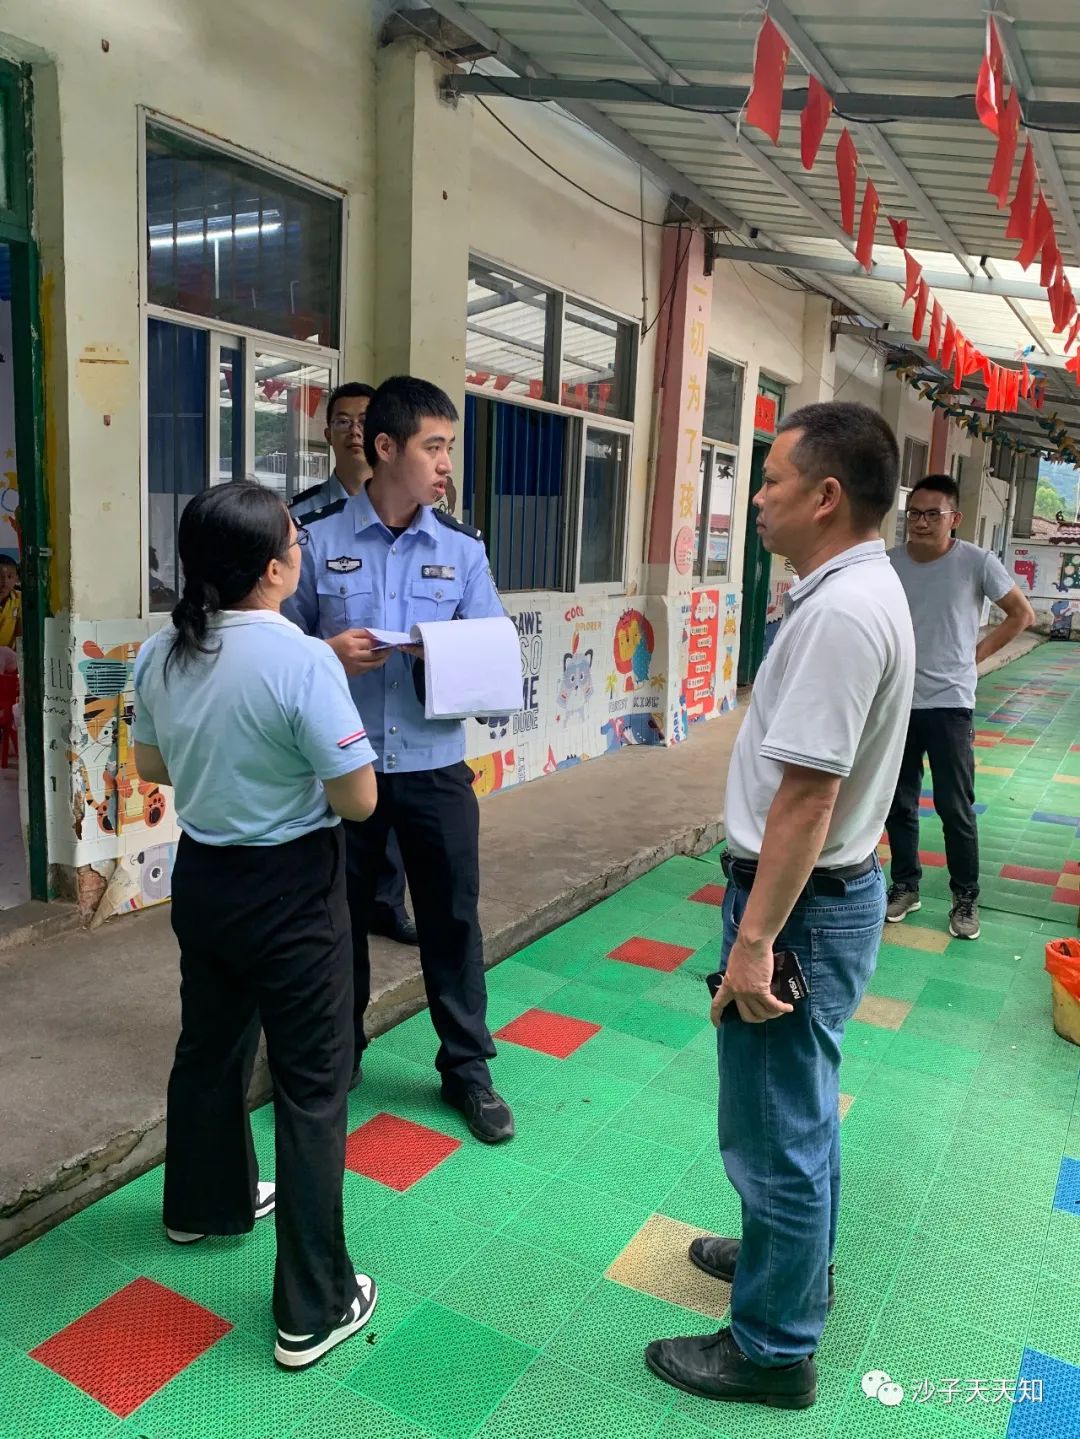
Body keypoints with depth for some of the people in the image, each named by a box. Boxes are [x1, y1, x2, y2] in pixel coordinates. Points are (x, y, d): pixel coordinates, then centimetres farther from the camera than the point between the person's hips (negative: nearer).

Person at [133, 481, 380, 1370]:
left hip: (202, 878, 7)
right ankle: (312, 1308, 17)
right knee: (313, 1085, 6)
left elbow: (152, 768, 11)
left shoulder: (161, 654, -2)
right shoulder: (303, 661, -24)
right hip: (290, 893, -7)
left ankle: (205, 1203, 52)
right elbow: (359, 801, -21)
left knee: (209, 1049, 27)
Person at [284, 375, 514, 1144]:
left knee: (453, 920, 10)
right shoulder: (319, 538, -4)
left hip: (434, 768, 1)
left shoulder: (462, 548, 1)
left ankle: (467, 1067, 29)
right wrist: (328, 654, -20)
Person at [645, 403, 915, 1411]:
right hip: (835, 884, 10)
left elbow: (806, 794, -27)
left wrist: (755, 938, -22)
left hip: (802, 901, -10)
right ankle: (796, 1258, 46)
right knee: (803, 1108, 25)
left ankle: (773, 1348, 25)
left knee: (775, 1130, 6)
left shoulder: (840, 612, -24)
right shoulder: (864, 587, 8)